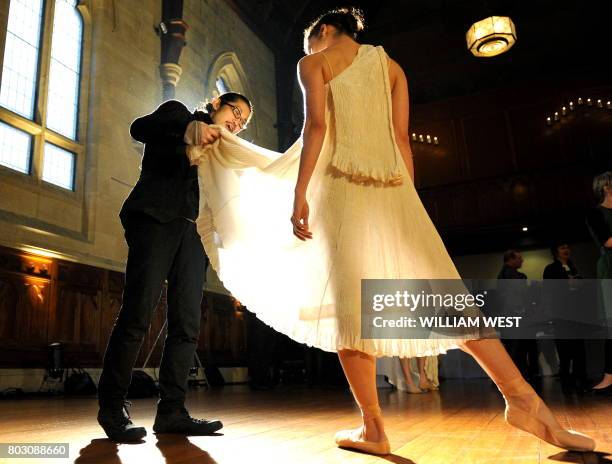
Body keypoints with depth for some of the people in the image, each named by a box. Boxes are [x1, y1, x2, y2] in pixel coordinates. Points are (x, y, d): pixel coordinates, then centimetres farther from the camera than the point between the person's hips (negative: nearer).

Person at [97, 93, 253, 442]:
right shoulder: (178, 112, 18)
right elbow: (140, 128, -2)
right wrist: (188, 127, -14)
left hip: (192, 231, 6)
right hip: (156, 219, -5)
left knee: (188, 324, -4)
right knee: (138, 315, -12)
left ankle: (171, 411, 2)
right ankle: (112, 406, 0)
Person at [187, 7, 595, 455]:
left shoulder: (314, 63, 11)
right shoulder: (391, 65, 22)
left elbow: (316, 126, -5)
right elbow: (402, 137, 13)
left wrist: (299, 195, -9)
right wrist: (408, 201, 13)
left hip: (343, 186, -3)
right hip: (394, 186, 4)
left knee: (351, 303, -3)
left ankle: (373, 428, 0)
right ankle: (524, 399, -3)